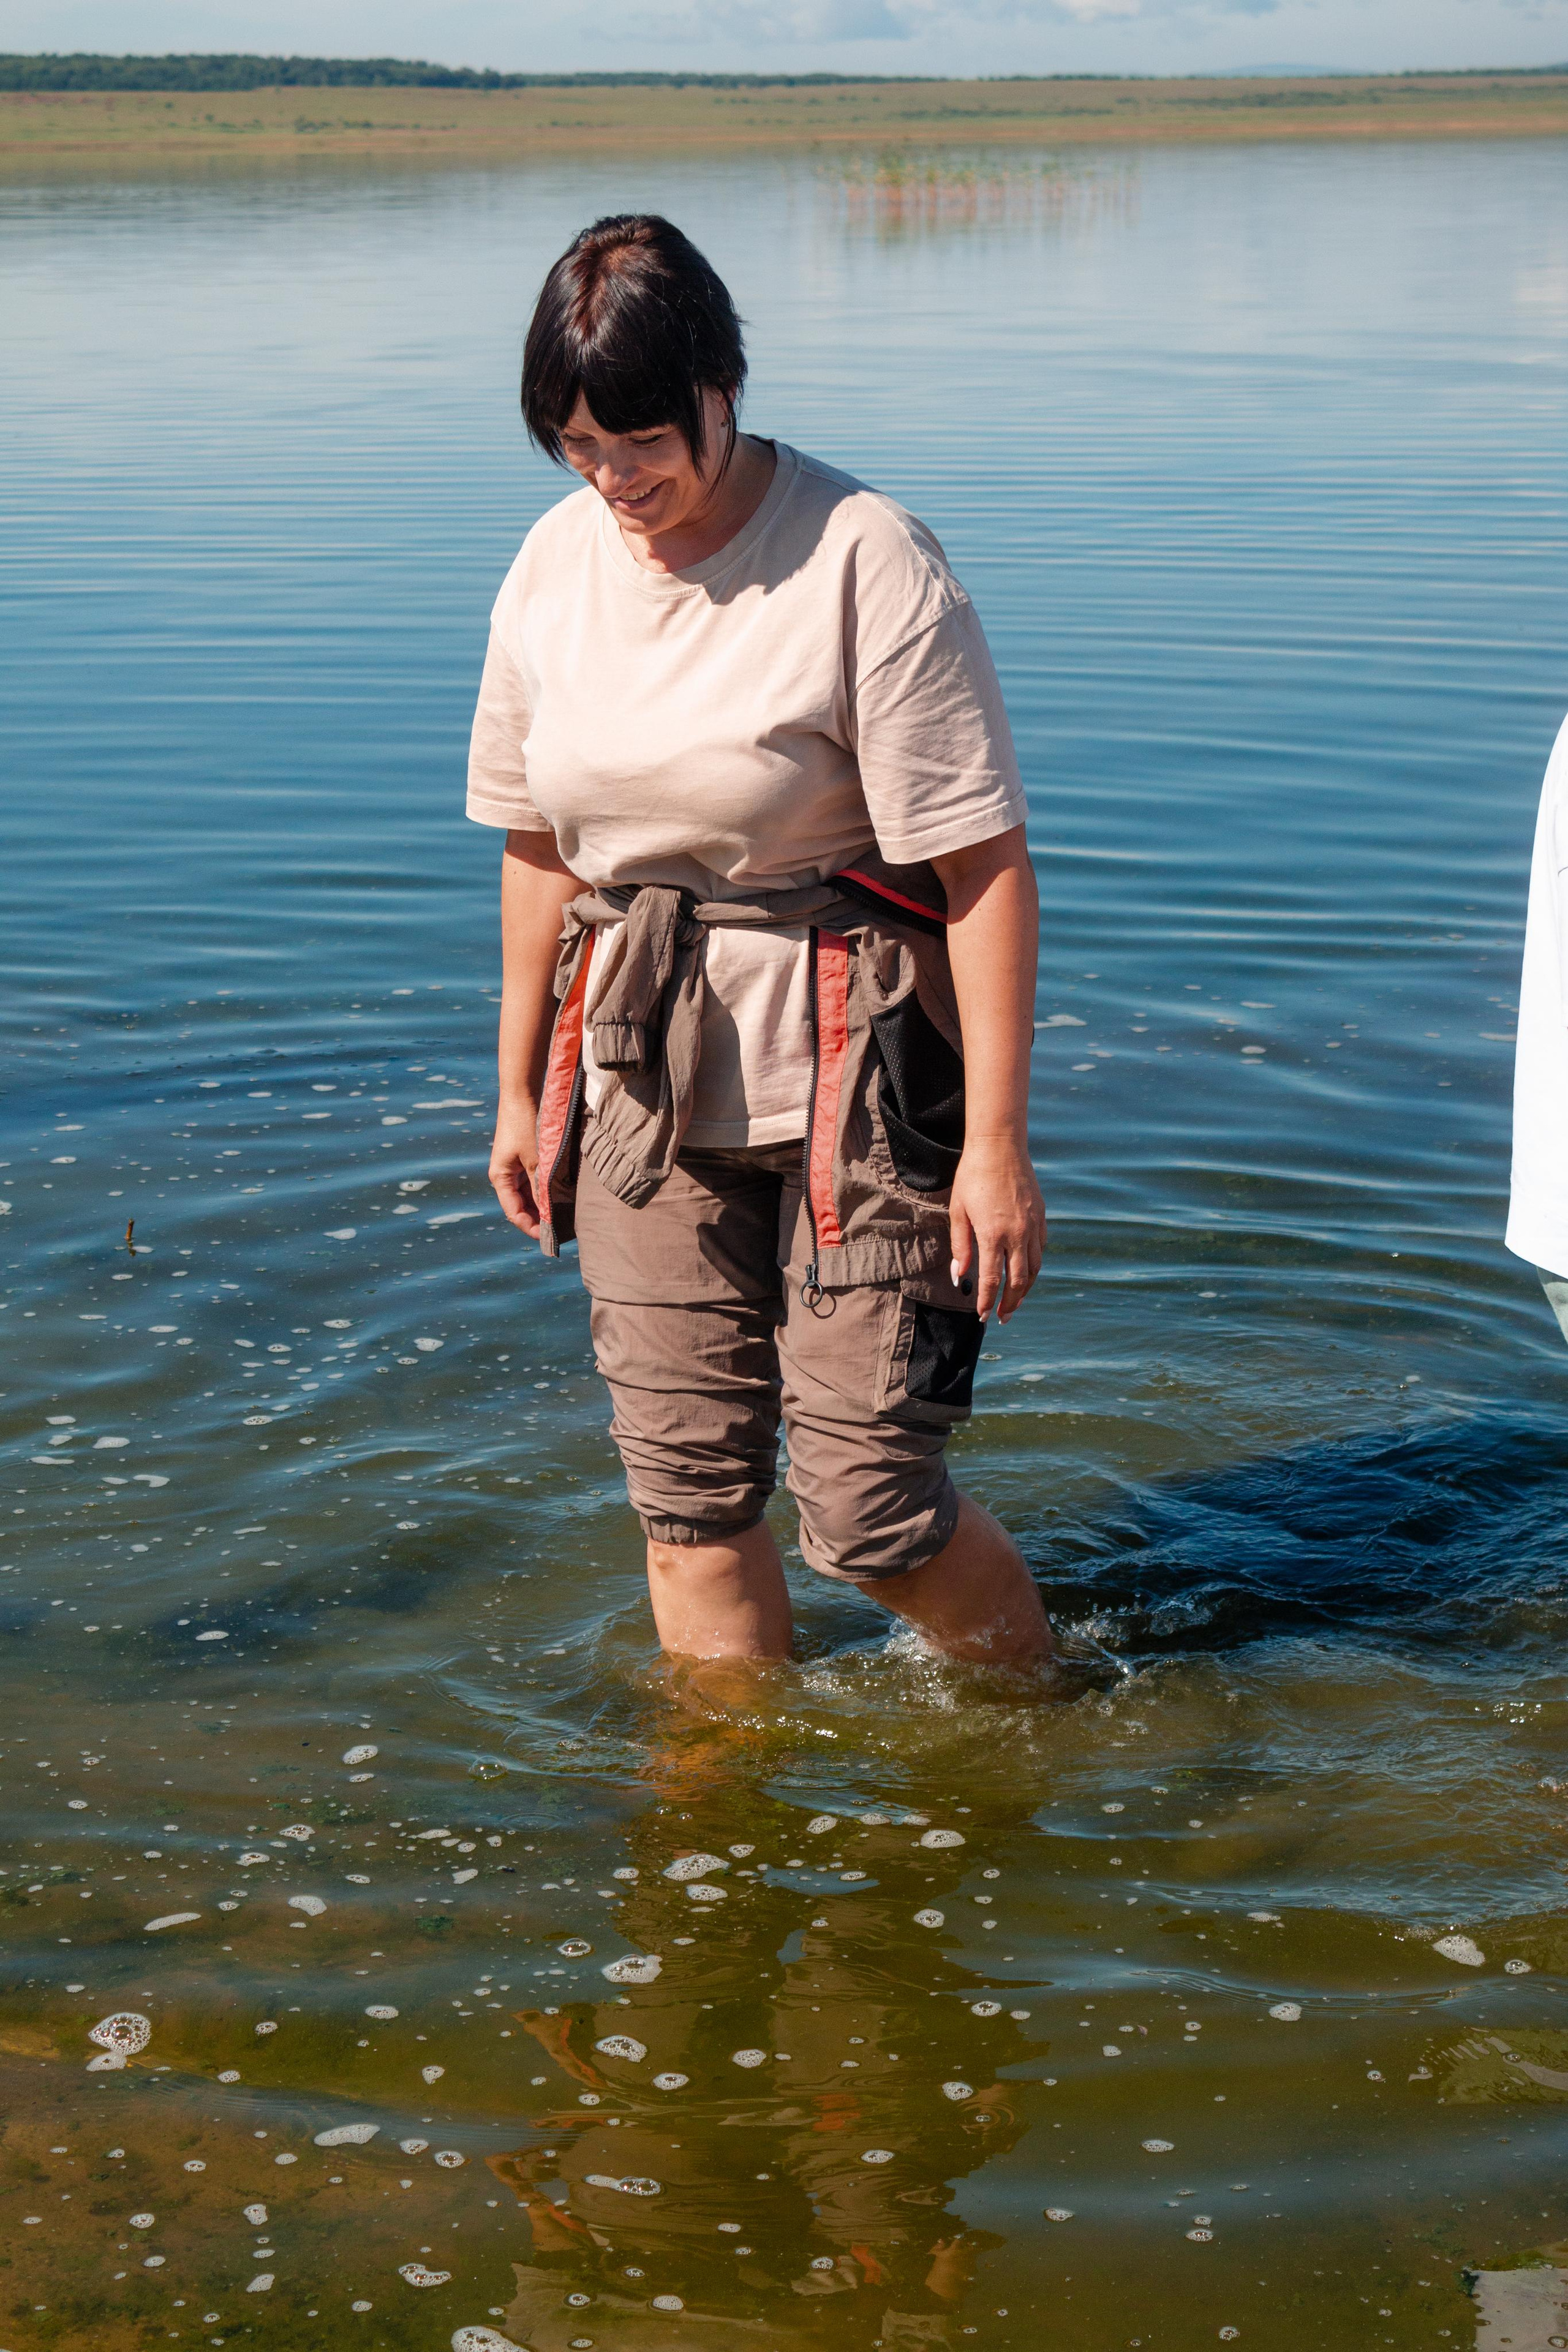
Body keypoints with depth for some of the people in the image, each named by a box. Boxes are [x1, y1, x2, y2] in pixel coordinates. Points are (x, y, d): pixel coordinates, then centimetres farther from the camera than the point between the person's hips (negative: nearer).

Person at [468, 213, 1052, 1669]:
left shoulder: (863, 563, -15)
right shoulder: (553, 569, 4)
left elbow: (984, 867, -15)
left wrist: (996, 1142, -17)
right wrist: (521, 1090, 18)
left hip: (854, 1064, -5)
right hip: (646, 1073, 5)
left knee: (866, 1509, -3)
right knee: (685, 1491, 7)